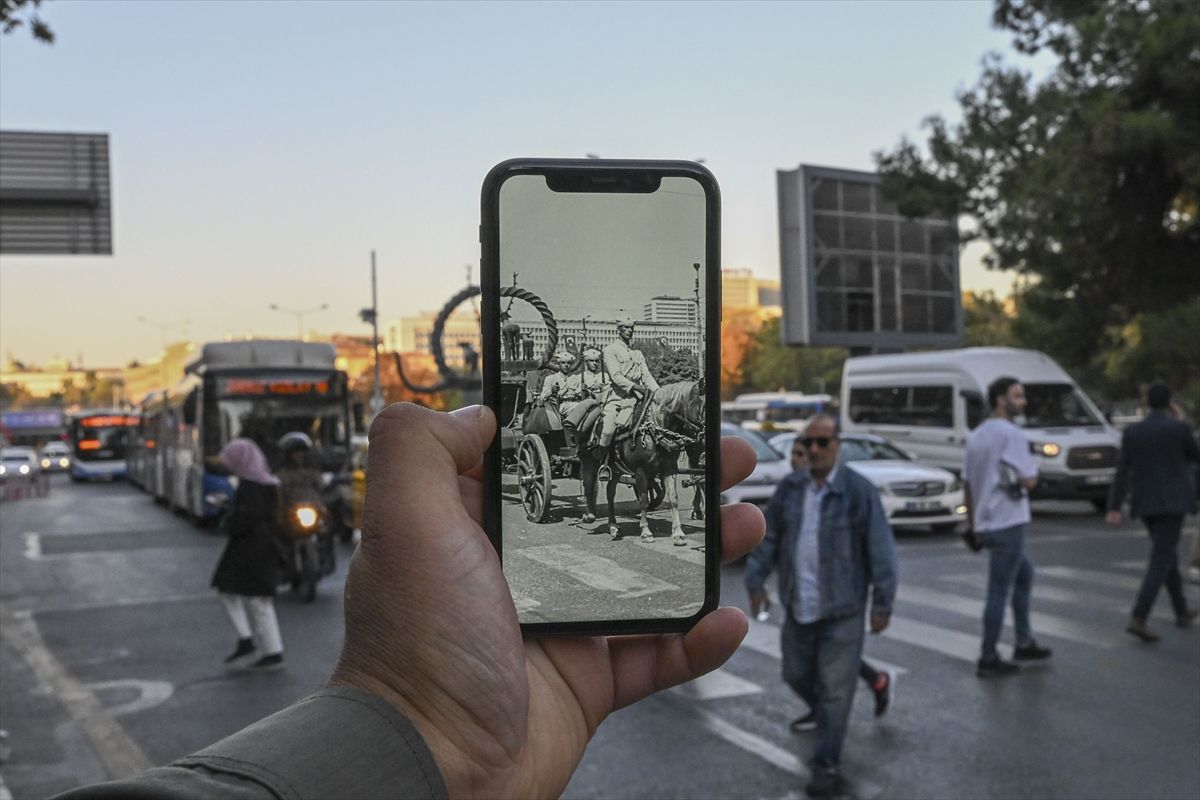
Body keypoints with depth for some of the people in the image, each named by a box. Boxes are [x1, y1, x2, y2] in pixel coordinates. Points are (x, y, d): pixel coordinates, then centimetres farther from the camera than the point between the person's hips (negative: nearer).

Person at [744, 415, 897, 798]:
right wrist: (755, 580, 6)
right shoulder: (789, 488, 2)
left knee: (835, 690, 0)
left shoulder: (859, 491, -12)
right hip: (797, 606, 5)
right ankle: (822, 715, 48)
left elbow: (881, 550, -10)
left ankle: (827, 767, 9)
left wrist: (882, 604, -10)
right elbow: (767, 537, 9)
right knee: (797, 675, 18)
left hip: (842, 609, -5)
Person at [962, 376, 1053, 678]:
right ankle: (988, 659, 3)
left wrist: (972, 524, 20)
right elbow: (1029, 480, -18)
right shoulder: (1011, 434, -15)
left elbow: (967, 482, 15)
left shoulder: (977, 434, 12)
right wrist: (1031, 468, 4)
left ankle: (1024, 643, 29)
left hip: (985, 523, 9)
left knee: (1024, 573, 24)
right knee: (999, 591, -3)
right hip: (1007, 523, -9)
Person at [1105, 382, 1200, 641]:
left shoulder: (1132, 432, 2)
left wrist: (1114, 508, -1)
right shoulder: (1179, 428, -9)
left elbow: (1122, 472, -1)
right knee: (1160, 561, -7)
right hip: (1173, 502, -5)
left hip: (1145, 504, 5)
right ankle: (1138, 618, -19)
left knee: (1168, 553, 22)